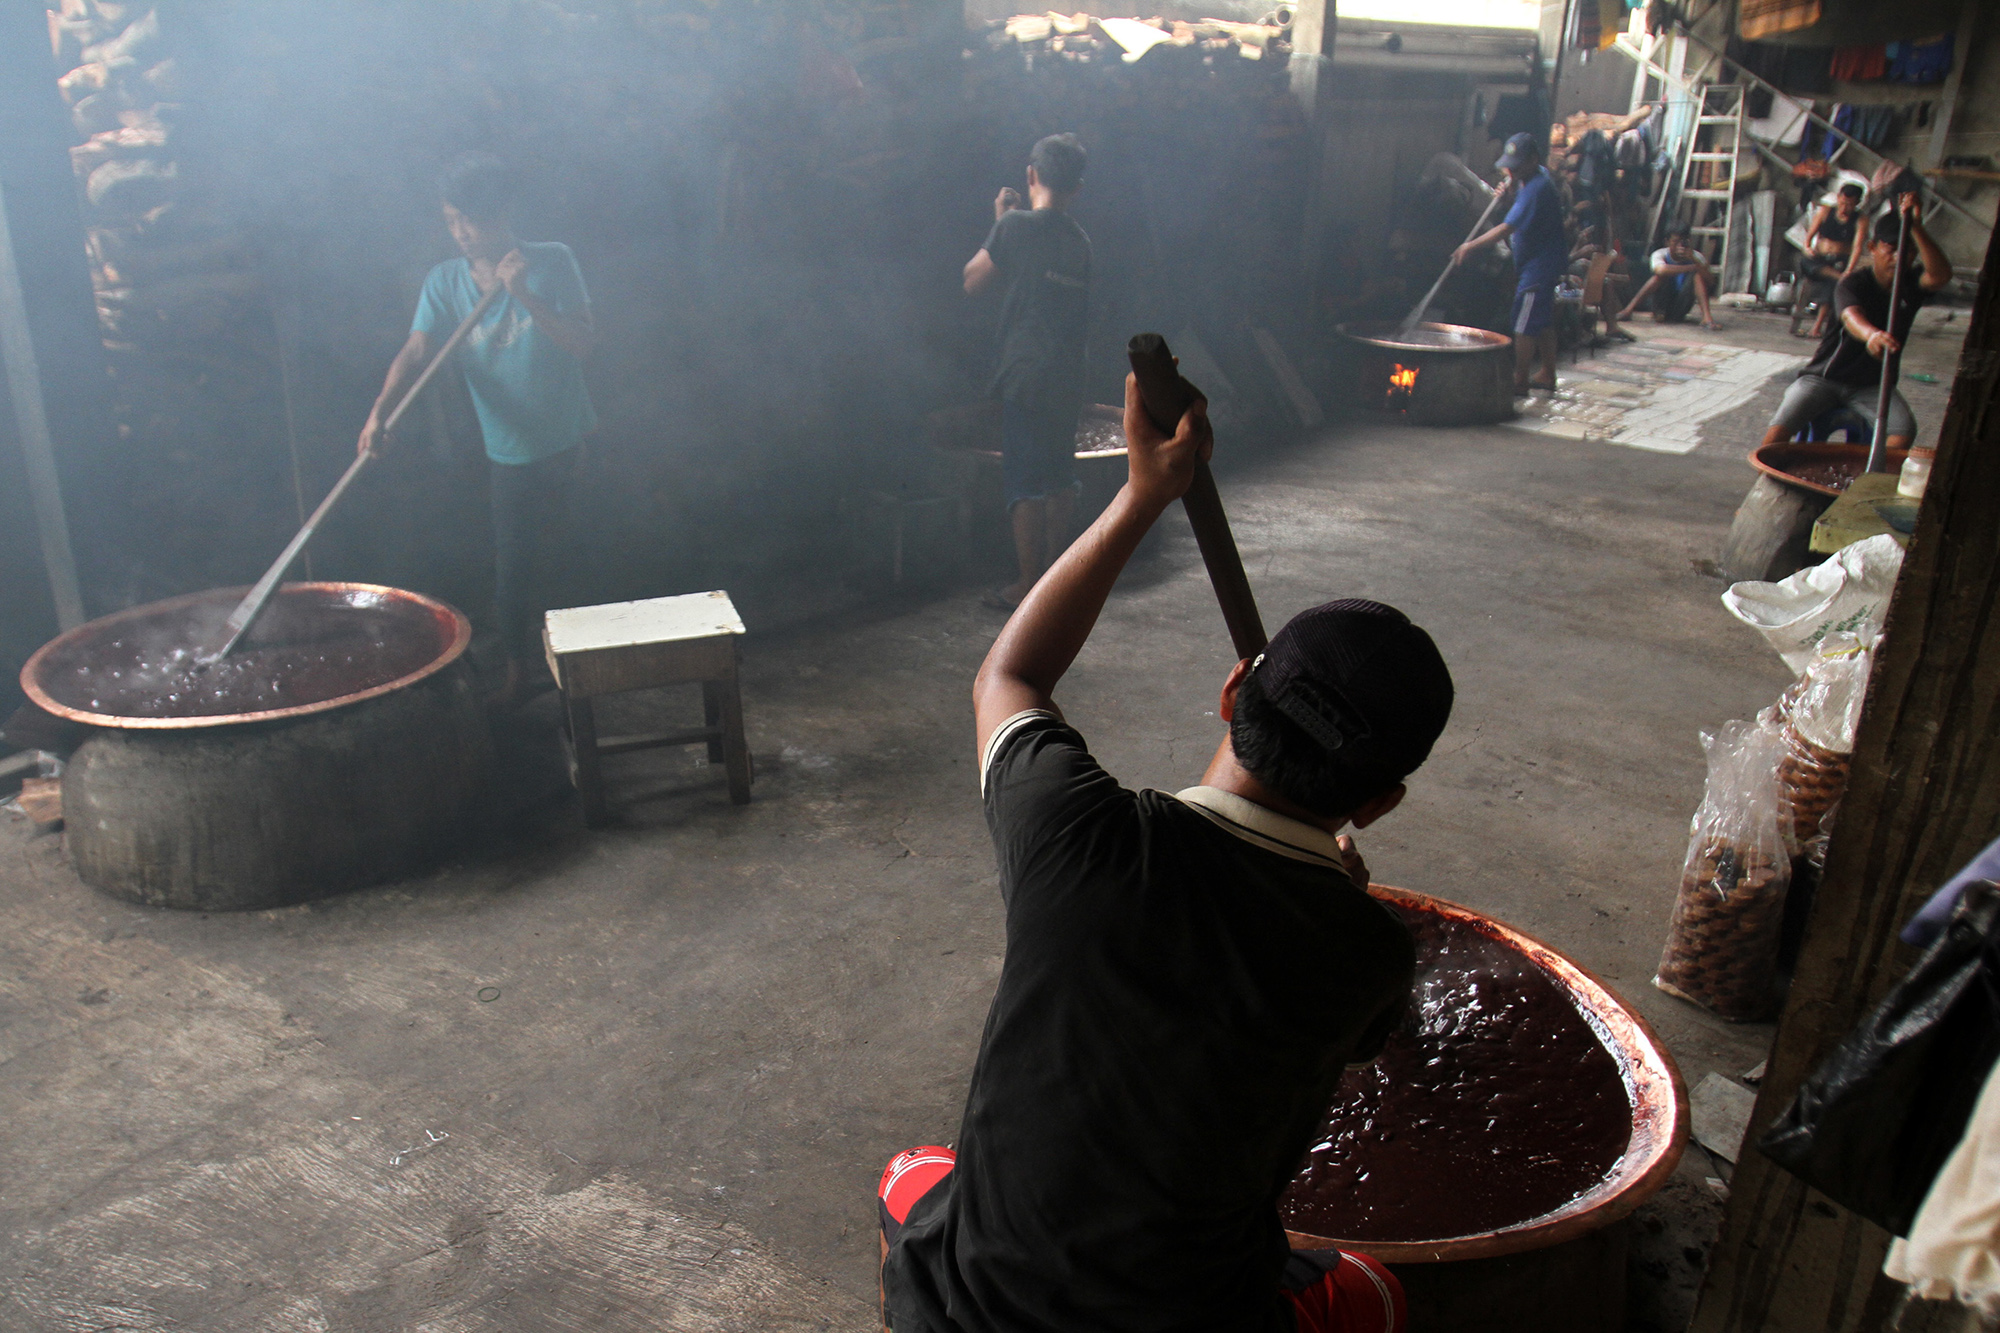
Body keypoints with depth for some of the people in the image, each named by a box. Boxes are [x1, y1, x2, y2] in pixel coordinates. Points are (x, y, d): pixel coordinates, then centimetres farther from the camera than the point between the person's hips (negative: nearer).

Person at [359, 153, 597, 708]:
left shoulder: (552, 263, -9)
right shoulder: (445, 281, -3)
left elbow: (583, 343, -17)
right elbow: (417, 350, -15)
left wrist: (525, 295, -30)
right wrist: (381, 411, -32)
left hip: (571, 441, -2)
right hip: (512, 449, 2)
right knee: (513, 563, 10)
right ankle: (518, 668, 30)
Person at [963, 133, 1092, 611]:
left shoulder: (1017, 225, -9)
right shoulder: (1080, 241, 10)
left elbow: (972, 281, -2)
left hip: (1026, 376, -6)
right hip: (1068, 379, 6)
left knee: (1025, 485, -2)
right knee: (1059, 480, 15)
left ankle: (1029, 587, 1)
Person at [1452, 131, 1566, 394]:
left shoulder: (1536, 188, -24)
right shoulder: (1539, 176, 8)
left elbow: (1507, 228, -27)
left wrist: (1471, 246, -25)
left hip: (1538, 264, -11)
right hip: (1545, 261, 11)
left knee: (1524, 326, -5)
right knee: (1543, 322, 17)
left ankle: (1520, 381, 3)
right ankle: (1548, 375, 25)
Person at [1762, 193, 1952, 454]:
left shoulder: (1911, 285, -2)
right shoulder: (1854, 282, -15)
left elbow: (1941, 274, -25)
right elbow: (1851, 315, -37)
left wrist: (1916, 229, -37)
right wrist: (1871, 334, -62)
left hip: (1873, 384, 3)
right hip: (1825, 376, -3)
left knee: (1904, 429, -25)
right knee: (1780, 428, -25)